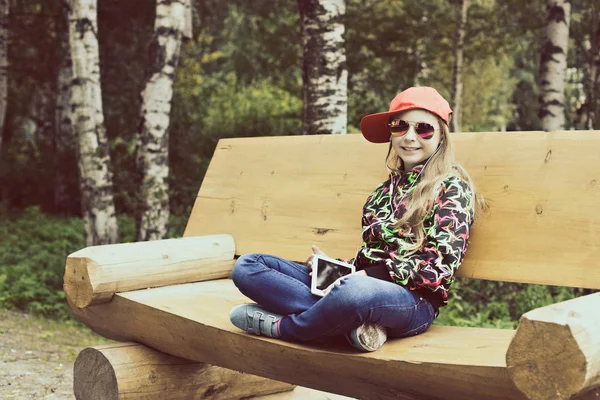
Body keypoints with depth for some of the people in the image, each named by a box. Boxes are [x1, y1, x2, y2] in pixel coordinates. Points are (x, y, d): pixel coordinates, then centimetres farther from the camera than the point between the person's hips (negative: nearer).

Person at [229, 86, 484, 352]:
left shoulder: (452, 188, 2)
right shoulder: (386, 190, 21)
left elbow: (438, 266, -10)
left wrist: (367, 275, -16)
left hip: (414, 299, -7)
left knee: (355, 291, -44)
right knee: (247, 266, -5)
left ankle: (280, 326, -15)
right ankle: (353, 322, -21)